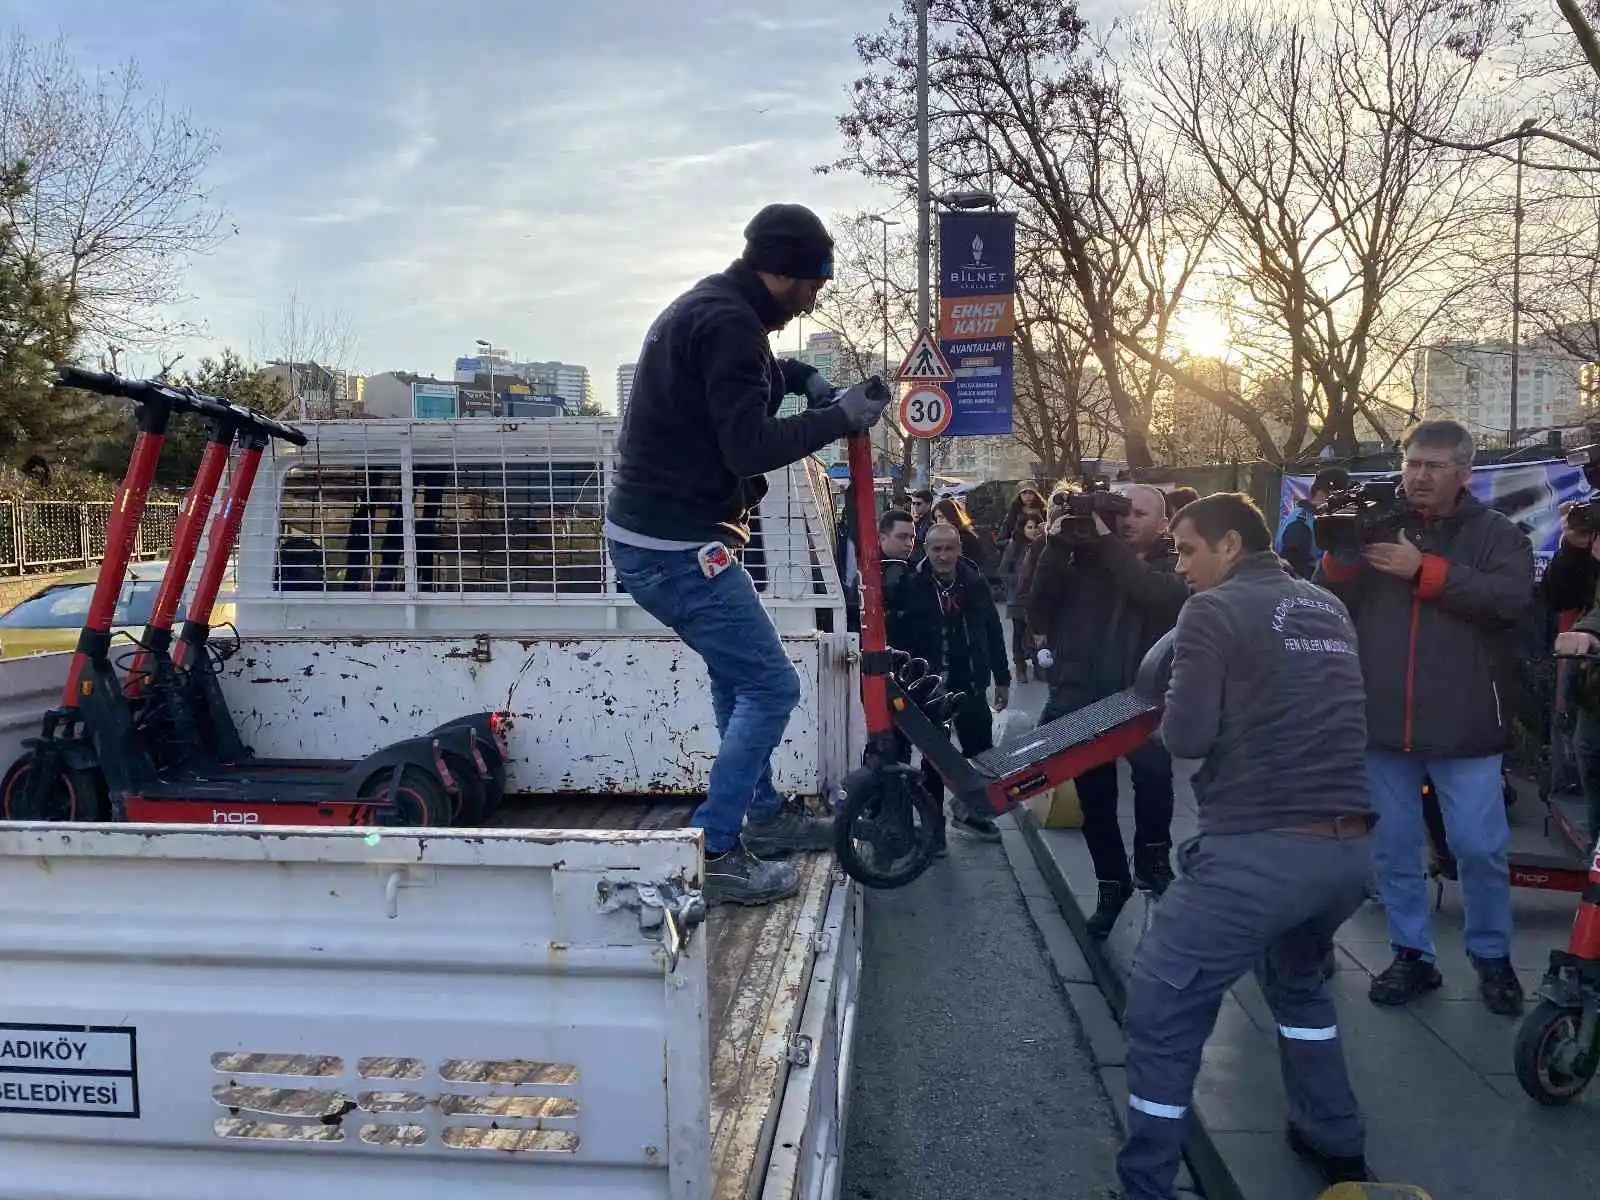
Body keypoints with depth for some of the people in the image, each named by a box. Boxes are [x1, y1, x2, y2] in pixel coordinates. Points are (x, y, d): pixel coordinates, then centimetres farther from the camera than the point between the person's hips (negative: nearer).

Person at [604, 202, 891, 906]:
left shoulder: (704, 307, 15)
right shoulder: (730, 322, -18)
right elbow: (750, 447, -23)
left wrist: (798, 376, 14)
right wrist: (839, 417, -13)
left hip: (651, 537, 11)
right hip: (675, 547, -11)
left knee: (740, 674, 23)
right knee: (771, 687, -4)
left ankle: (762, 815, 35)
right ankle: (713, 855, 0)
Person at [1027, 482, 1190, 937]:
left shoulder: (1174, 567, 4)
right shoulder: (1085, 558, 9)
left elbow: (1163, 597, -21)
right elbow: (1039, 612, -1)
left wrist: (1109, 544, -18)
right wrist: (1056, 547, -11)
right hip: (1081, 699, 3)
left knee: (1152, 766, -32)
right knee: (1095, 802, 13)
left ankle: (1152, 855, -6)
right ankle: (1112, 883, 35)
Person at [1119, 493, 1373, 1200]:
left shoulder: (1215, 610, -5)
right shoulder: (1328, 609, 16)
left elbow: (1185, 738, -9)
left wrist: (1178, 713, 10)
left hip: (1258, 849, -8)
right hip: (1348, 848, 8)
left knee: (1160, 1012, 3)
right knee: (1297, 979, 33)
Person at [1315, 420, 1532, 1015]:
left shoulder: (1497, 535, 2)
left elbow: (1512, 598, -17)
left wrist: (1424, 571, -20)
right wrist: (1339, 555, -17)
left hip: (1463, 726, -2)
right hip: (1383, 722, 2)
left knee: (1481, 848, 4)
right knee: (1394, 848, 11)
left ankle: (1492, 957, 25)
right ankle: (1412, 955, 25)